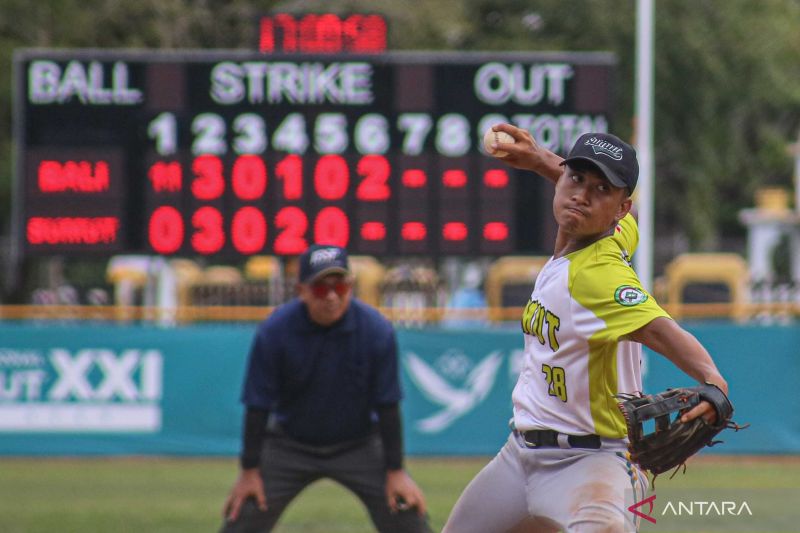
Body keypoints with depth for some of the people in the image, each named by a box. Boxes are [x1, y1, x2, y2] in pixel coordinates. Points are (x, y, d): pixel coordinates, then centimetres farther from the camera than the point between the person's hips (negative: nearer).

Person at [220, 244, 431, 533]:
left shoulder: (377, 330, -18)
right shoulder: (274, 332, -19)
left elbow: (387, 406, -11)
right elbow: (257, 406, -11)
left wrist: (395, 471, -9)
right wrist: (249, 470, -9)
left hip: (359, 444, 0)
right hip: (289, 444, 0)